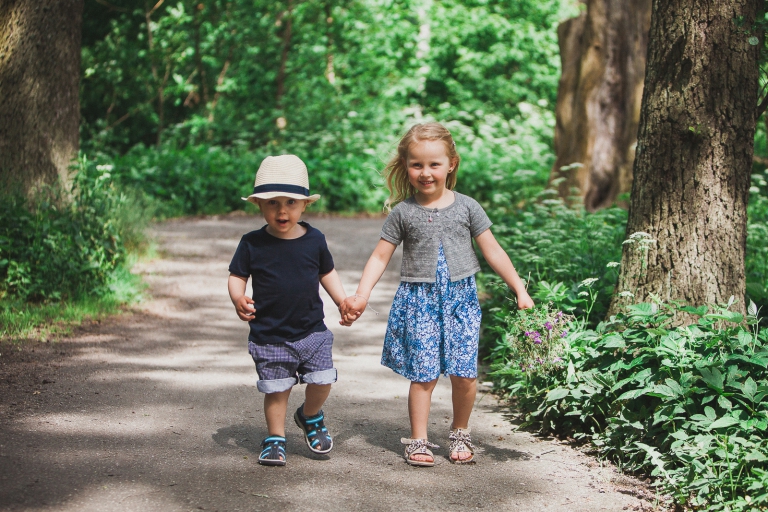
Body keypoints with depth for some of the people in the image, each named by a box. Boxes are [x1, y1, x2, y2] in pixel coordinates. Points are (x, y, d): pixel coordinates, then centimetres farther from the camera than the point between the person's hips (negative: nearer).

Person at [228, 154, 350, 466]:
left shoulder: (314, 240, -1)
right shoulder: (252, 244, -7)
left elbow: (327, 272, 13)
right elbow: (237, 276, -1)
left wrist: (343, 301, 5)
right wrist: (238, 300, -21)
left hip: (311, 331, 2)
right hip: (269, 335, -2)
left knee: (322, 381, -1)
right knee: (276, 389, 4)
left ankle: (310, 417, 30)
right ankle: (275, 439, 24)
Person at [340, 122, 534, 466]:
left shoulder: (466, 207, 3)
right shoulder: (403, 212, 0)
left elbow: (493, 251, 7)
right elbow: (380, 257, 3)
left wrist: (520, 290, 5)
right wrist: (360, 296, -7)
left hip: (461, 299, 1)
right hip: (419, 300, -1)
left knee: (464, 374, -2)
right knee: (423, 375, -4)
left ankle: (460, 432, 20)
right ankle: (418, 440, 9)